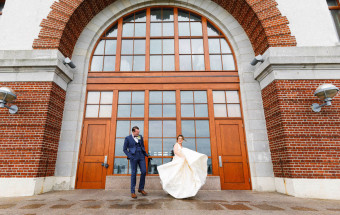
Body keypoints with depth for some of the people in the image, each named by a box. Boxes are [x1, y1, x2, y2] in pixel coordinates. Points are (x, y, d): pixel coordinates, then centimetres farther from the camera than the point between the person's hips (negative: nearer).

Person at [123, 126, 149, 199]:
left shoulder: (140, 137, 10)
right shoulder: (127, 138, -1)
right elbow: (124, 149, 1)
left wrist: (146, 154, 9)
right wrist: (129, 156, -10)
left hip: (141, 156, 4)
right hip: (133, 157, -4)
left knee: (144, 171, -2)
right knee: (134, 173, 0)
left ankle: (141, 188, 18)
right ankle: (132, 192, 11)